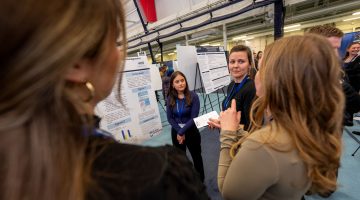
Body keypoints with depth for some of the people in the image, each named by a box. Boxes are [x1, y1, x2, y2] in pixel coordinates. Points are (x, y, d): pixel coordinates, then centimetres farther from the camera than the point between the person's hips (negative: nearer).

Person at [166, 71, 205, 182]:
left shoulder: (193, 96, -17)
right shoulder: (170, 98, -7)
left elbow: (194, 118, -19)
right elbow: (170, 118, -6)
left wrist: (182, 132, -18)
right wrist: (179, 132, -15)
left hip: (191, 131, -3)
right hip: (176, 131, 3)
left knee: (196, 155, 18)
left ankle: (200, 179, 43)